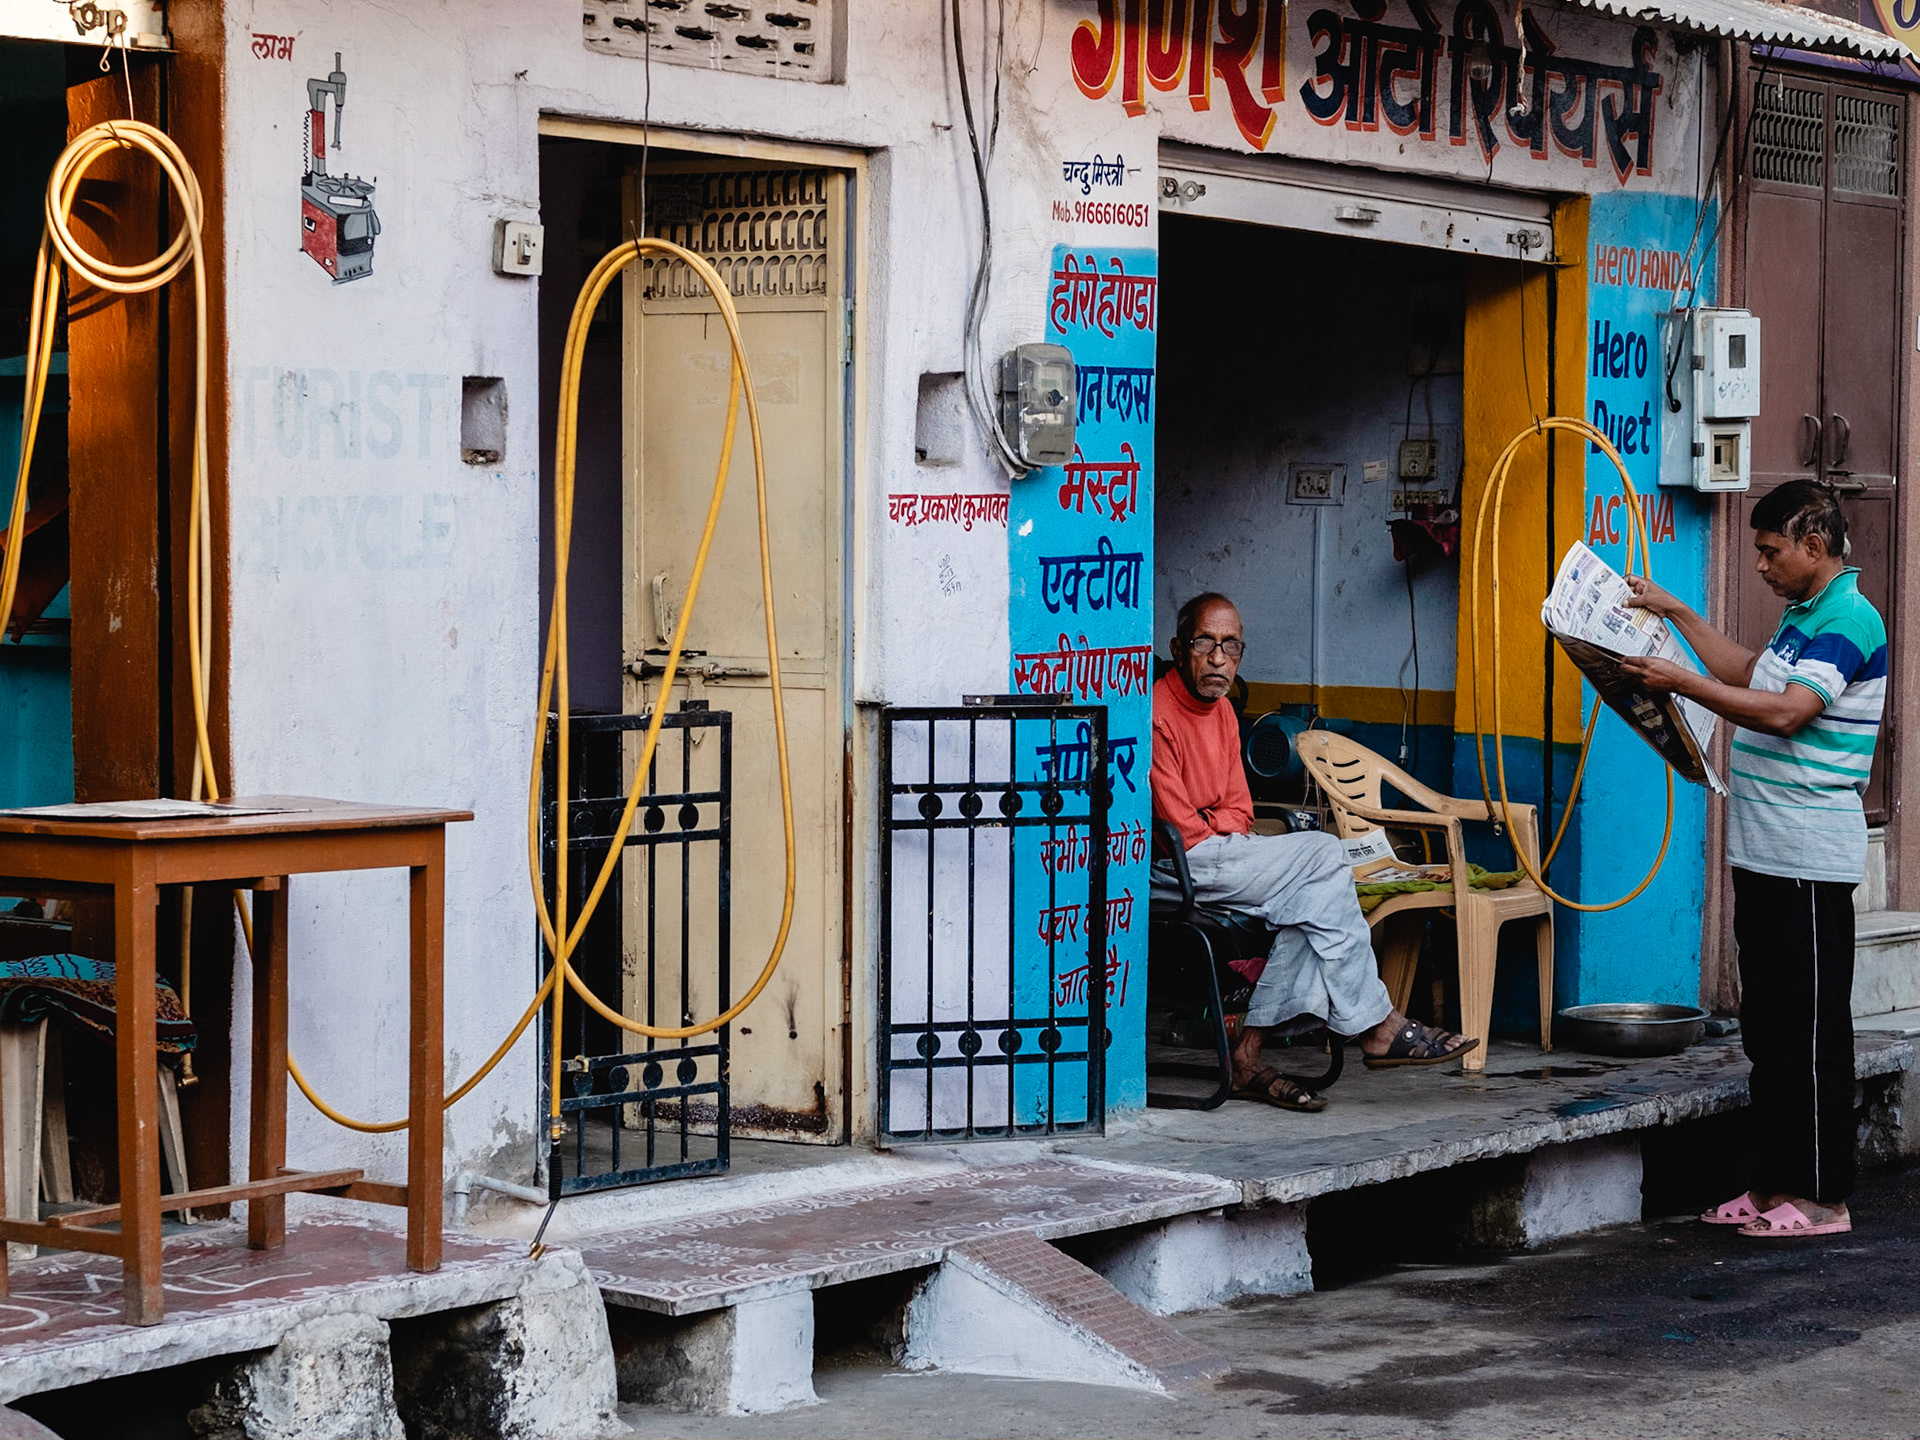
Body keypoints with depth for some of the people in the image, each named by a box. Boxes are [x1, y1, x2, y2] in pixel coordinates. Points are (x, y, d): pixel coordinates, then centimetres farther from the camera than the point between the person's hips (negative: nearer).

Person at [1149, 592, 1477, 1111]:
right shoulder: (1158, 714, -16)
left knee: (1314, 896, -15)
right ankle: (1374, 1025, -10)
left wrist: (1210, 826, -6)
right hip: (1173, 868, -9)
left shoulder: (1222, 711, 15)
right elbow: (1180, 829, -18)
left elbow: (1238, 810, 15)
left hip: (1218, 852, 9)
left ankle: (1248, 1055, -15)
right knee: (1324, 857, -16)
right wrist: (1220, 829, -1)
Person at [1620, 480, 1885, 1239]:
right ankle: (1772, 1185, 17)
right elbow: (1747, 672, 32)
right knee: (1768, 1026, 12)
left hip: (1809, 862, -10)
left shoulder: (1849, 621, -15)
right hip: (1764, 854, 10)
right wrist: (1677, 614, 30)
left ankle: (1821, 1196, -1)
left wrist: (1684, 683, -25)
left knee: (1811, 1030, -5)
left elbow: (1785, 712, -26)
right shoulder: (1804, 616, 17)